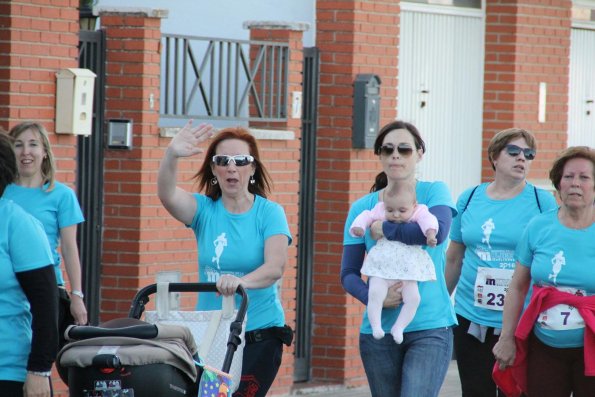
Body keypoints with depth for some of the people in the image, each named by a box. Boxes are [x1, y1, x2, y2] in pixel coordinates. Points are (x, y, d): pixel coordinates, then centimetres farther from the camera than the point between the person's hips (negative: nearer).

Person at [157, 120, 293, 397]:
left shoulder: (269, 213, -3)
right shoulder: (204, 209, 4)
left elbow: (275, 267, -18)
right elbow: (167, 195, -17)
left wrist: (241, 281, -40)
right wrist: (171, 156, -37)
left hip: (260, 334, -3)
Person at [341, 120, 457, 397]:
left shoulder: (434, 192, 0)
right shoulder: (362, 208, 7)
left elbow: (438, 230, -22)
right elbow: (348, 274, 5)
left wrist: (384, 230, -14)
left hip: (429, 328, -3)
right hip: (378, 330, 3)